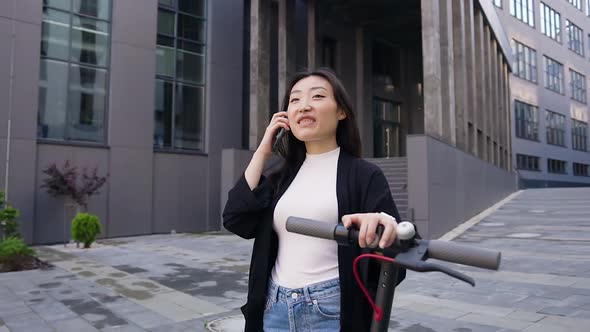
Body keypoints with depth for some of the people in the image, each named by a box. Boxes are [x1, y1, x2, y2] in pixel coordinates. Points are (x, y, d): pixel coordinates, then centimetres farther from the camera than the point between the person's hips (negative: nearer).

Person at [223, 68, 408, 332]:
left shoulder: (363, 174, -6)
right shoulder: (283, 177, 8)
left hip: (333, 310, -4)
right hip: (275, 307, 5)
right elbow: (236, 221, -4)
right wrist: (262, 152, 0)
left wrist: (383, 227, -36)